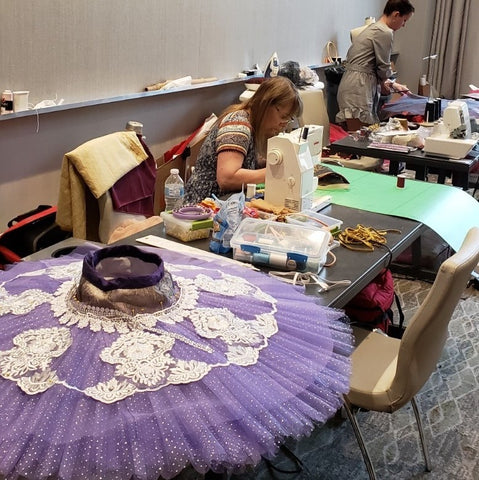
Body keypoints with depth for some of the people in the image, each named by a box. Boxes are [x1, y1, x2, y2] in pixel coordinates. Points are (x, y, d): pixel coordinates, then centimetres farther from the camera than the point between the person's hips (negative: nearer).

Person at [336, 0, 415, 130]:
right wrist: (383, 82, 16)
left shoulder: (374, 28, 21)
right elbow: (383, 67, -6)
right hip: (358, 89, -10)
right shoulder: (385, 33, -11)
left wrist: (393, 85, 29)